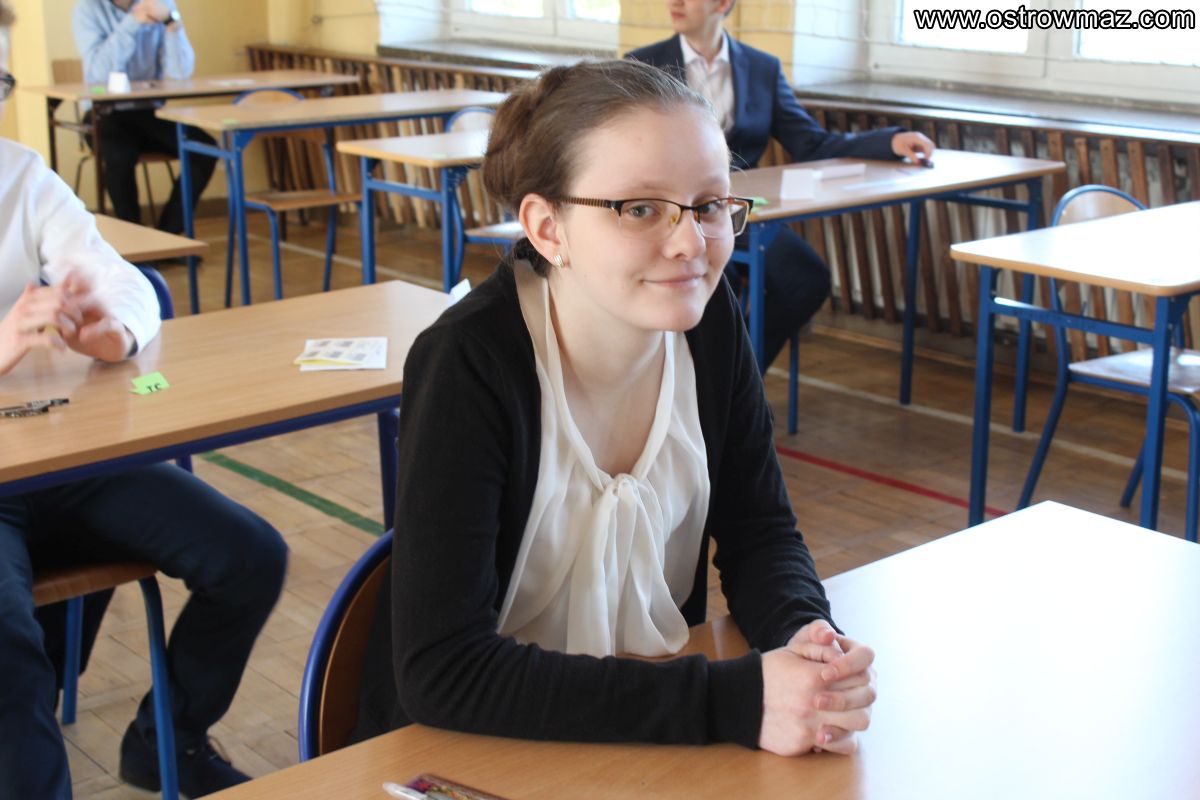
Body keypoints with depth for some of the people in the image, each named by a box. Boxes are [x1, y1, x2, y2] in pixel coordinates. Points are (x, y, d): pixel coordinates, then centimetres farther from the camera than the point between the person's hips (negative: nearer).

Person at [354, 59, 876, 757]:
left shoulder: (709, 319, -7)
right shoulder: (469, 365, -22)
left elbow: (759, 533, 2)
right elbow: (441, 672, -26)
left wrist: (806, 641, -20)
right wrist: (728, 699, -30)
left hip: (657, 727, 6)